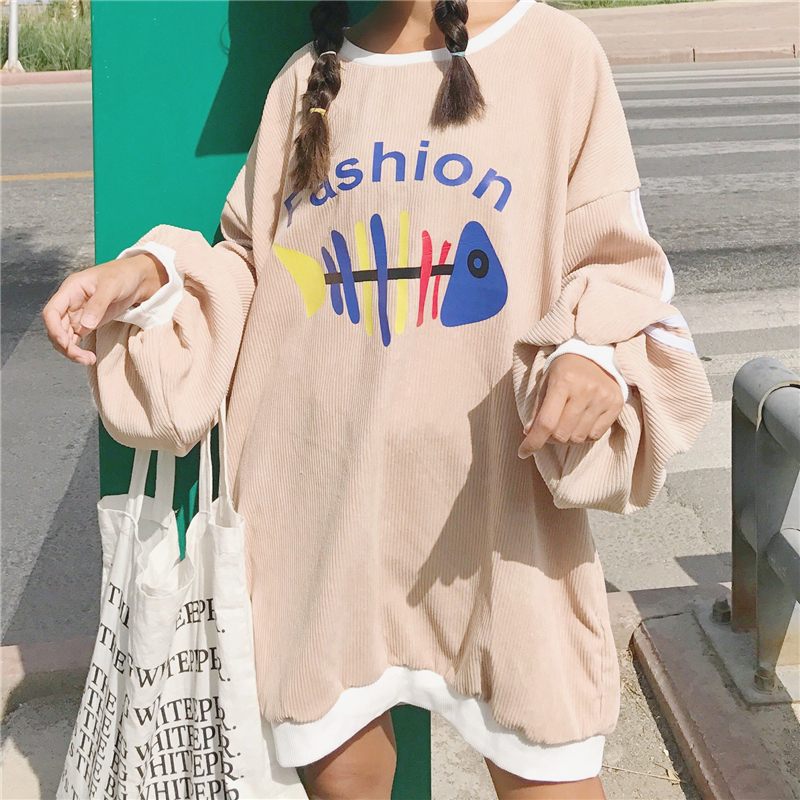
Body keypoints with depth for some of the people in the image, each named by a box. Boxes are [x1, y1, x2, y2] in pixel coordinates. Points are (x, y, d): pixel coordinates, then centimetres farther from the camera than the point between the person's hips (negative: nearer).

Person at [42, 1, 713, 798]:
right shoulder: (307, 81, 11)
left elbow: (616, 265, 2)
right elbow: (253, 269, 15)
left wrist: (600, 352, -19)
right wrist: (150, 275, -4)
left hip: (496, 507, -2)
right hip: (323, 518, 3)